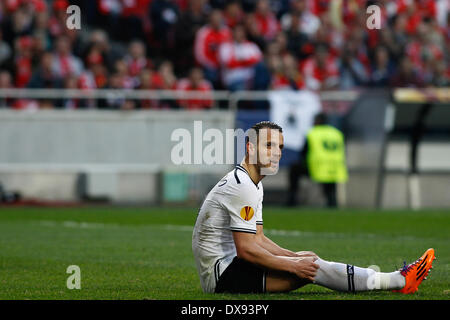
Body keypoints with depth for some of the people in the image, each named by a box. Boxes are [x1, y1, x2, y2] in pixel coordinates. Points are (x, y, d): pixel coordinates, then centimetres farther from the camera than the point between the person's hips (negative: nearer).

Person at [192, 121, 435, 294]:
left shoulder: (254, 185, 18)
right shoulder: (241, 186, -17)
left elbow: (257, 239, 20)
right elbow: (245, 249, -22)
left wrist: (293, 256, 5)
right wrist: (292, 265, -16)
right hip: (220, 275, -10)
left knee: (306, 261, -1)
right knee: (311, 268, -18)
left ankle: (395, 280, -7)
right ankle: (399, 281, -19)